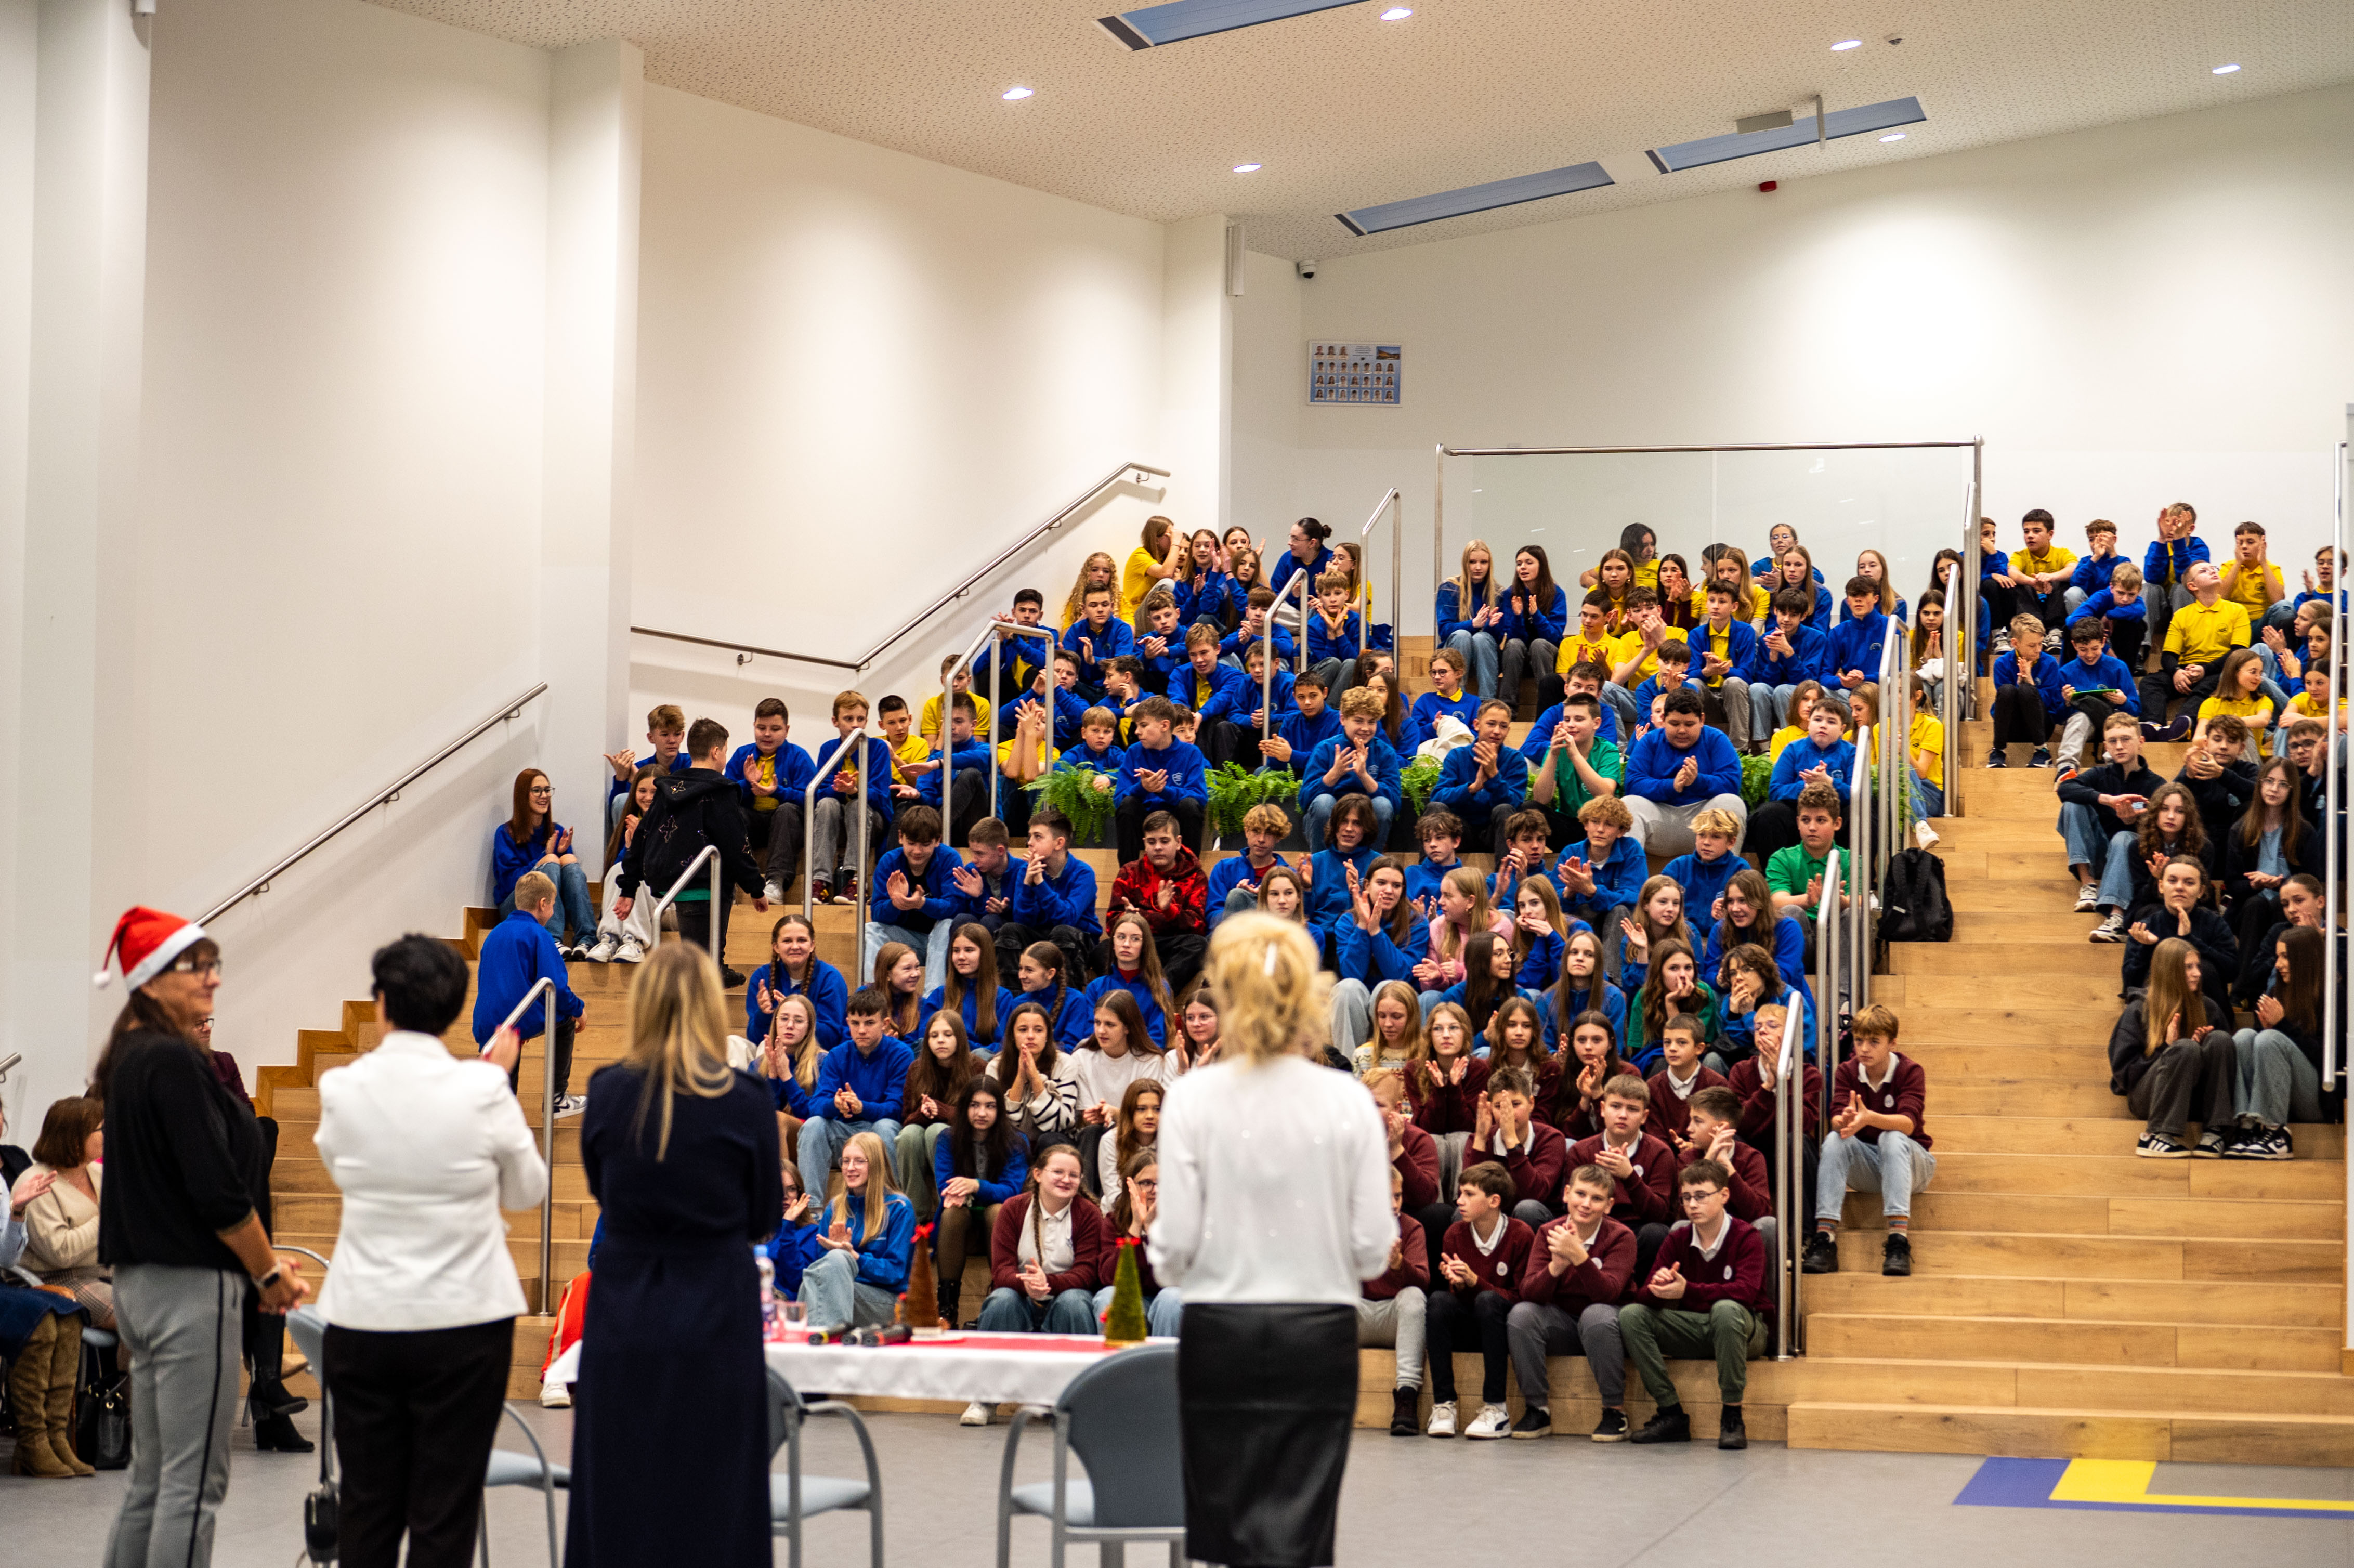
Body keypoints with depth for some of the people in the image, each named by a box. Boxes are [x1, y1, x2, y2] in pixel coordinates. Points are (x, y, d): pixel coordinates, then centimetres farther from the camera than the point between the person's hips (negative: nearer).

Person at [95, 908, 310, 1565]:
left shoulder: (130, 1059, 14)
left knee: (151, 1476, 14)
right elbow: (216, 1190, -19)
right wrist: (270, 1273, -7)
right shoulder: (172, 1061, -15)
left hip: (138, 1282, 10)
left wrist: (260, 1259, 16)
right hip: (191, 1288, -10)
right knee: (194, 1482, -7)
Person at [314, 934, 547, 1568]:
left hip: (362, 1322, 2)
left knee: (367, 1510, 11)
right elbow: (525, 1191, 4)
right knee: (444, 1514, 3)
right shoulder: (482, 1091, -12)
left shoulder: (341, 1089, -5)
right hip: (463, 1320, -2)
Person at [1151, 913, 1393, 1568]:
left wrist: (1162, 1250, 14)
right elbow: (1374, 1247, -4)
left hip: (1219, 1339, 0)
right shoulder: (1349, 1101, -6)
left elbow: (1176, 1245, -8)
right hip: (1319, 1339, 0)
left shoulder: (1192, 1098, -8)